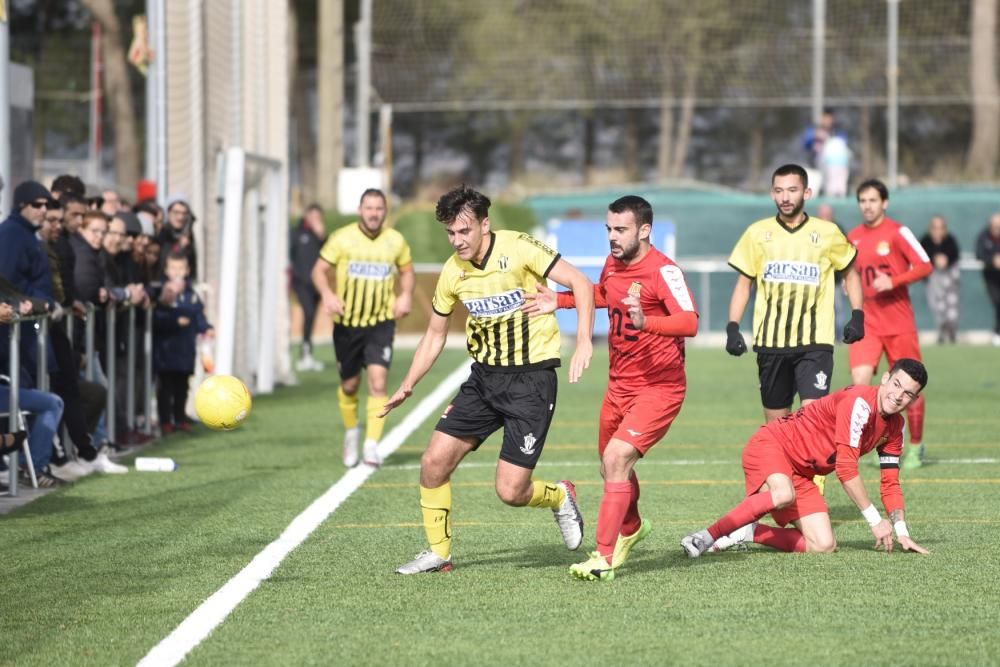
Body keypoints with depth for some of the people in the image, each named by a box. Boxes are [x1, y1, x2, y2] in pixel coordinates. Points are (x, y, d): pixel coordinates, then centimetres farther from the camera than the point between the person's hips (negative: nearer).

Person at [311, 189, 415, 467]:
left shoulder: (396, 241, 1)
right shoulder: (342, 238, -6)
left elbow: (407, 270, 17)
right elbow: (319, 270, -3)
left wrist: (406, 295, -2)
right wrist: (327, 294, -22)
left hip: (381, 323, 0)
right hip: (347, 323, 0)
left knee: (378, 381, -16)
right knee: (349, 385, 11)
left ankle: (372, 444, -15)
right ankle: (351, 431, 39)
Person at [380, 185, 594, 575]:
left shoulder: (518, 249, -15)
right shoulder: (453, 272, 2)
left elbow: (580, 283, -16)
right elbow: (435, 335, 16)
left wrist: (583, 341, -28)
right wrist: (407, 387, 11)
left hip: (531, 378, -6)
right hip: (484, 377, 6)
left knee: (510, 491, -10)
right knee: (434, 462, -4)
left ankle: (558, 497, 24)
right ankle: (438, 553, 14)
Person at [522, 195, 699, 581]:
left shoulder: (663, 270, -20)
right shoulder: (612, 264, 4)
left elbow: (689, 322, -33)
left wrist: (646, 322, -48)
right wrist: (558, 302, 17)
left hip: (659, 387, -8)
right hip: (619, 386, 8)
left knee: (616, 458, -21)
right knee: (612, 465, 19)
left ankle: (604, 557, -16)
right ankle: (631, 529, 49)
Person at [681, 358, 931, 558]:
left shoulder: (895, 427, 6)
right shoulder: (859, 402, -22)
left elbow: (890, 483, 12)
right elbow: (845, 468, -24)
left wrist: (902, 533, 1)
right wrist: (875, 519, -18)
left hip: (800, 474, 8)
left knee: (824, 546, -7)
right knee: (784, 495, -41)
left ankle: (749, 532, 5)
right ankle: (707, 536, -30)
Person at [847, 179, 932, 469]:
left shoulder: (897, 232, -7)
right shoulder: (853, 237, 8)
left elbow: (925, 266, -9)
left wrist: (893, 282, -19)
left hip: (899, 322, -3)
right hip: (867, 322, 3)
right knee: (859, 379, -17)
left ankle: (915, 447, 21)